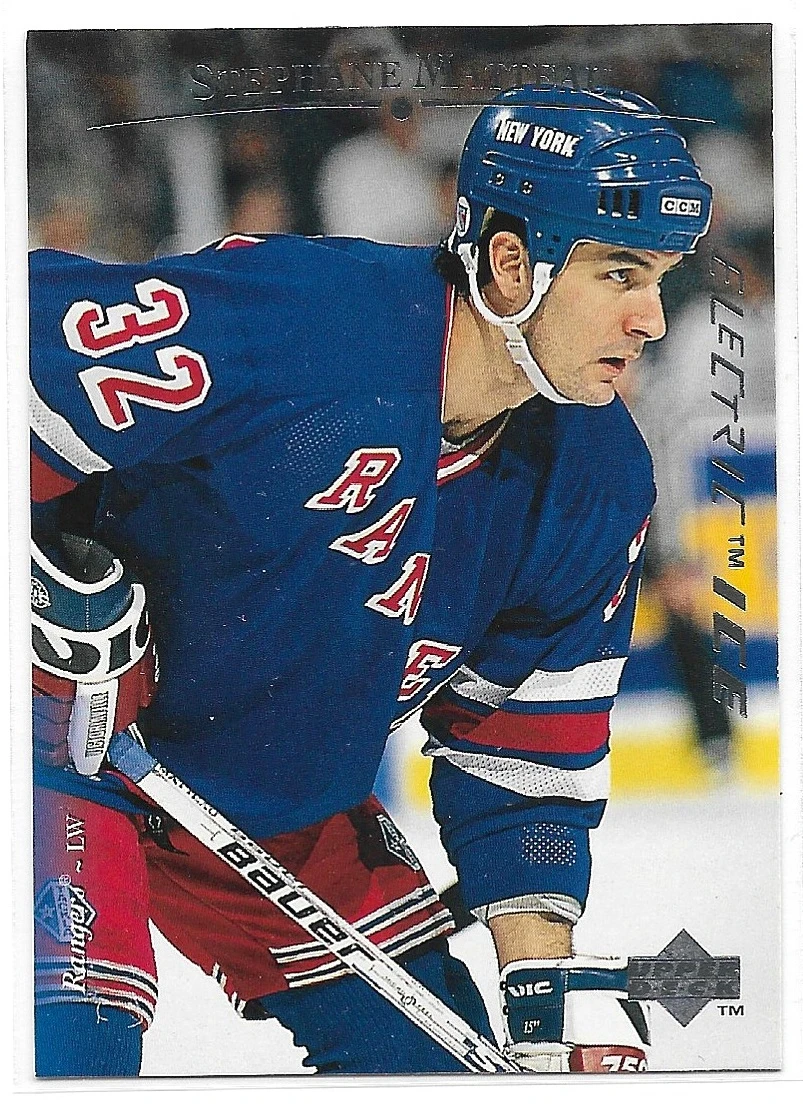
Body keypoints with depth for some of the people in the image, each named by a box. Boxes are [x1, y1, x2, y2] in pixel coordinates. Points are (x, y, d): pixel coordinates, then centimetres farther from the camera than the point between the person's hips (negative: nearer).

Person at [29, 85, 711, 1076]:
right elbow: (33, 351, -26)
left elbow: (525, 749, 2)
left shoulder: (597, 488, -5)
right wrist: (50, 577, -29)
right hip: (71, 730, -7)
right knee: (77, 1035, -24)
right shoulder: (291, 317, -29)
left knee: (434, 1049, 10)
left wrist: (554, 979, -5)